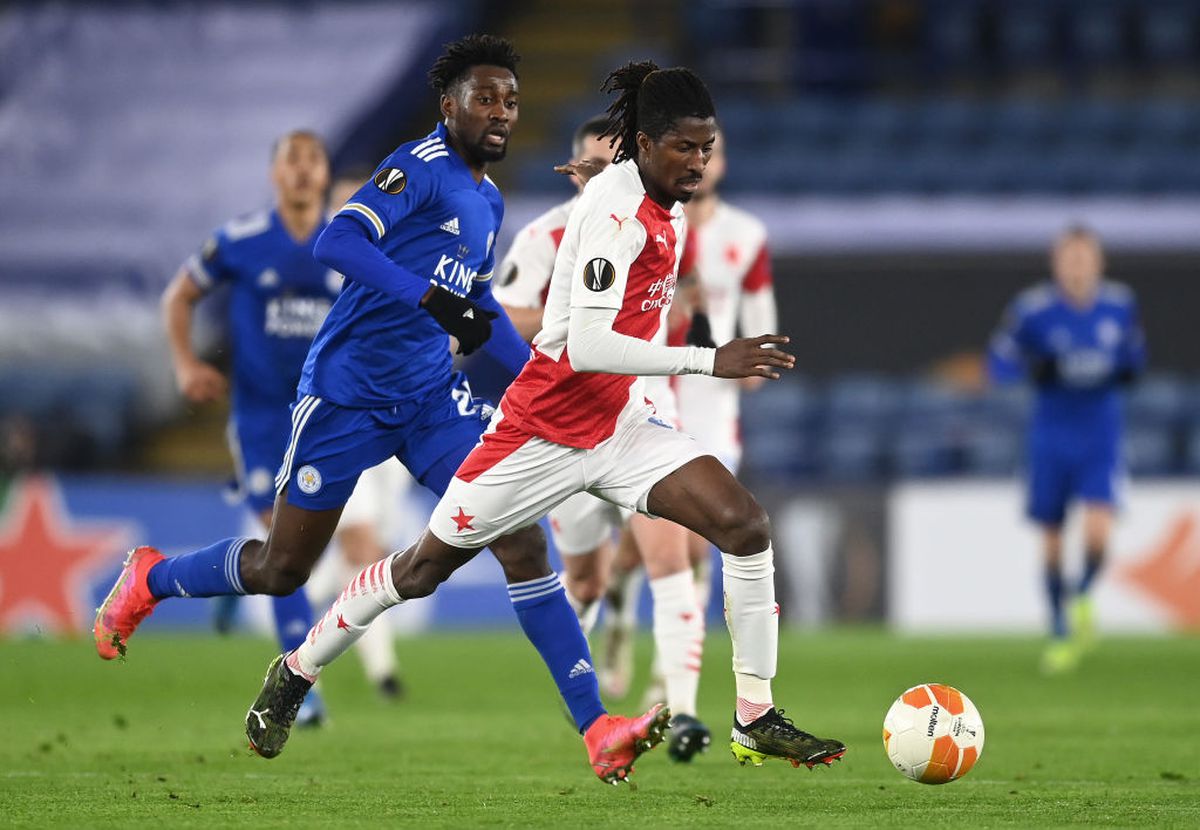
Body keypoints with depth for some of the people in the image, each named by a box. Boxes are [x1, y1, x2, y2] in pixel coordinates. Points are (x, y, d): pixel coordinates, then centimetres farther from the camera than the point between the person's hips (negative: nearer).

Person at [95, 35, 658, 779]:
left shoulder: (489, 200, 13)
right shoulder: (422, 167, -13)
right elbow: (338, 242, -29)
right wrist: (433, 299, -38)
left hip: (433, 396, 7)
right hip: (350, 389, -6)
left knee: (520, 539, -11)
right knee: (282, 570, 5)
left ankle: (596, 728, -16)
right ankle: (151, 580, 36)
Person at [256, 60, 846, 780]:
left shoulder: (664, 204, 4)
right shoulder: (616, 206, -23)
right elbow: (588, 345, -32)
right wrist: (711, 361, -34)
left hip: (622, 424, 7)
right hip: (547, 425, -7)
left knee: (746, 523, -13)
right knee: (428, 563, 7)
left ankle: (757, 720, -7)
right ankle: (298, 673, 29)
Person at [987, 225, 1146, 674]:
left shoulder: (1120, 304, -1)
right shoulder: (1034, 309, -9)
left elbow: (1135, 349, 16)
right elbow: (998, 362, -4)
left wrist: (1130, 369, -6)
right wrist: (1035, 369, -23)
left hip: (1100, 438, 1)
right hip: (1051, 438, -1)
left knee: (1098, 532, -19)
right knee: (1052, 541, 6)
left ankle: (1082, 595, 14)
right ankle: (1061, 633, 25)